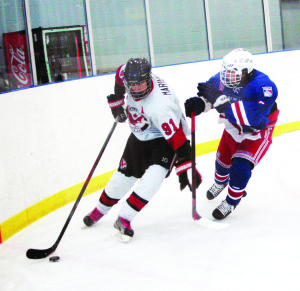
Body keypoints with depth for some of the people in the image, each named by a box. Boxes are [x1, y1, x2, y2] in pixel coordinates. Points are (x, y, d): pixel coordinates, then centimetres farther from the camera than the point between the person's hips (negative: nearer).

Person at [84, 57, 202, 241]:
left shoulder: (160, 105, -40)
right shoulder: (127, 73, -22)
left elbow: (177, 138, -37)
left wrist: (185, 169, -37)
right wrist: (117, 102, 10)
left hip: (164, 138, -6)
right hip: (140, 135, 6)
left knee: (154, 176, -26)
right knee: (123, 176, 12)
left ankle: (124, 219, -17)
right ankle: (100, 210, 33)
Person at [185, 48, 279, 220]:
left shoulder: (264, 86, -39)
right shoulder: (224, 78, -21)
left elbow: (252, 117, -50)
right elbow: (209, 94, -3)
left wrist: (222, 101, -54)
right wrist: (199, 103, -28)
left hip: (257, 133, -6)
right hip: (233, 128, 6)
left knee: (241, 166, -16)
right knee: (223, 159, 19)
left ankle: (232, 202, 11)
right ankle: (220, 182, 56)